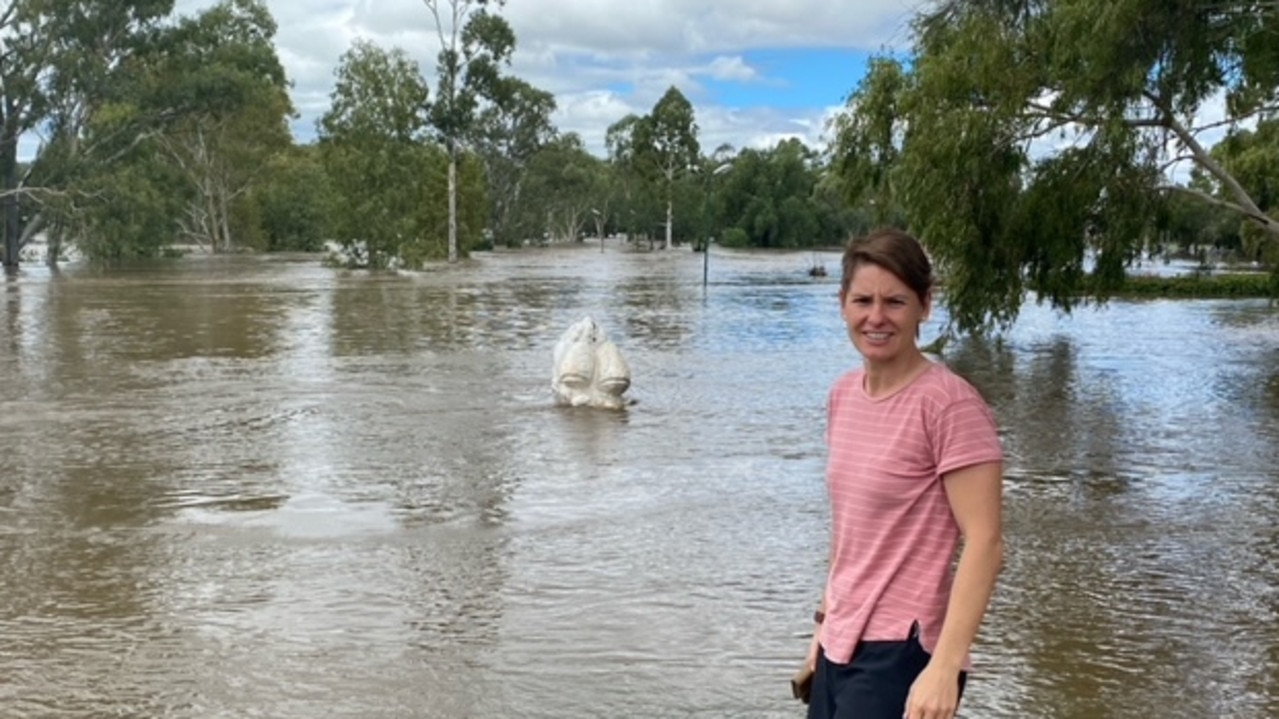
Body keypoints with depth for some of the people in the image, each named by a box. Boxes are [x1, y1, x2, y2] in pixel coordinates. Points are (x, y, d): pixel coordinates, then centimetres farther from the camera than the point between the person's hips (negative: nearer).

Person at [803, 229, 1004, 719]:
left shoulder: (948, 404, -15)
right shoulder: (843, 395, 7)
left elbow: (984, 543, -19)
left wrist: (945, 665, -25)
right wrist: (826, 622, 17)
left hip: (902, 653, -7)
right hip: (842, 646, 8)